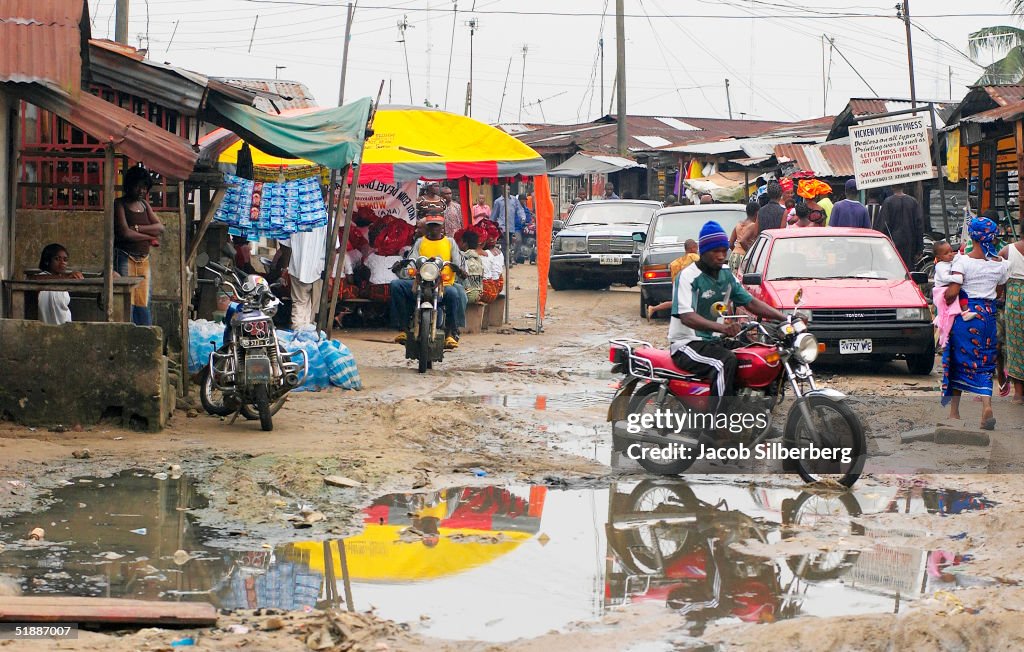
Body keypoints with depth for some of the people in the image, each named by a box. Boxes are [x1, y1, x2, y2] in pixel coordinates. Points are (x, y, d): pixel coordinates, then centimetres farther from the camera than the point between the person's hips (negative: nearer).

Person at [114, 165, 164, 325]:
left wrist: (137, 228, -9)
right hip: (124, 257, -6)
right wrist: (150, 236, -3)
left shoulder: (144, 205, 17)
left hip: (143, 260, 6)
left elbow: (160, 228, 5)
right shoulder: (119, 205, -2)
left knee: (143, 305, 4)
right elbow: (125, 233, -14)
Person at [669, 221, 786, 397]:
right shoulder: (688, 276, -15)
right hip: (687, 344, -8)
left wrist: (785, 318, -4)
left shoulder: (727, 275, 10)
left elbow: (750, 302, 11)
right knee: (726, 362, -35)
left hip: (714, 341, 8)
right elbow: (686, 316, -29)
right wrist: (722, 327, -45)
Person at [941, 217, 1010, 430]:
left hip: (966, 314, -3)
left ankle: (954, 411, 14)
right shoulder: (1000, 264, 2)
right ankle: (986, 405, -14)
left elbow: (952, 292, -18)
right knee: (984, 364, 8)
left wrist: (943, 303, 1)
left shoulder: (963, 261, -12)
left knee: (959, 360, 9)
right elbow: (999, 293, 12)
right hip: (989, 315, 3)